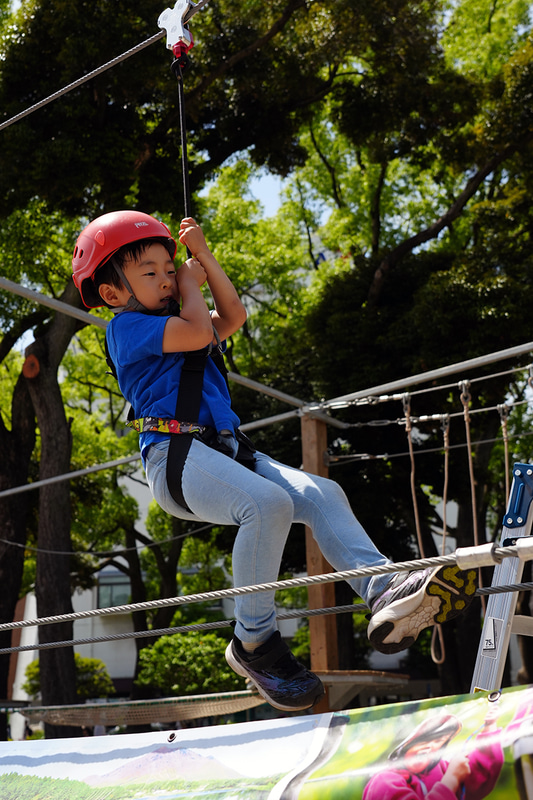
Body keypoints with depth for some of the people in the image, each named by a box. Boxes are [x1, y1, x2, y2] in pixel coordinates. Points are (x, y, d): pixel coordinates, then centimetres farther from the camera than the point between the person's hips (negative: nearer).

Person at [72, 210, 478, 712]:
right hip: (174, 455, -9)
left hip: (226, 451, 9)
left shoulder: (173, 323, 29)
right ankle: (253, 642, -19)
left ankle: (385, 591, -28)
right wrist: (192, 285, 6)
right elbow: (199, 332, -13)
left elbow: (233, 316, 25)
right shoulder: (126, 327, 0)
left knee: (322, 495, -11)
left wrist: (202, 255, 20)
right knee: (267, 503, -33)